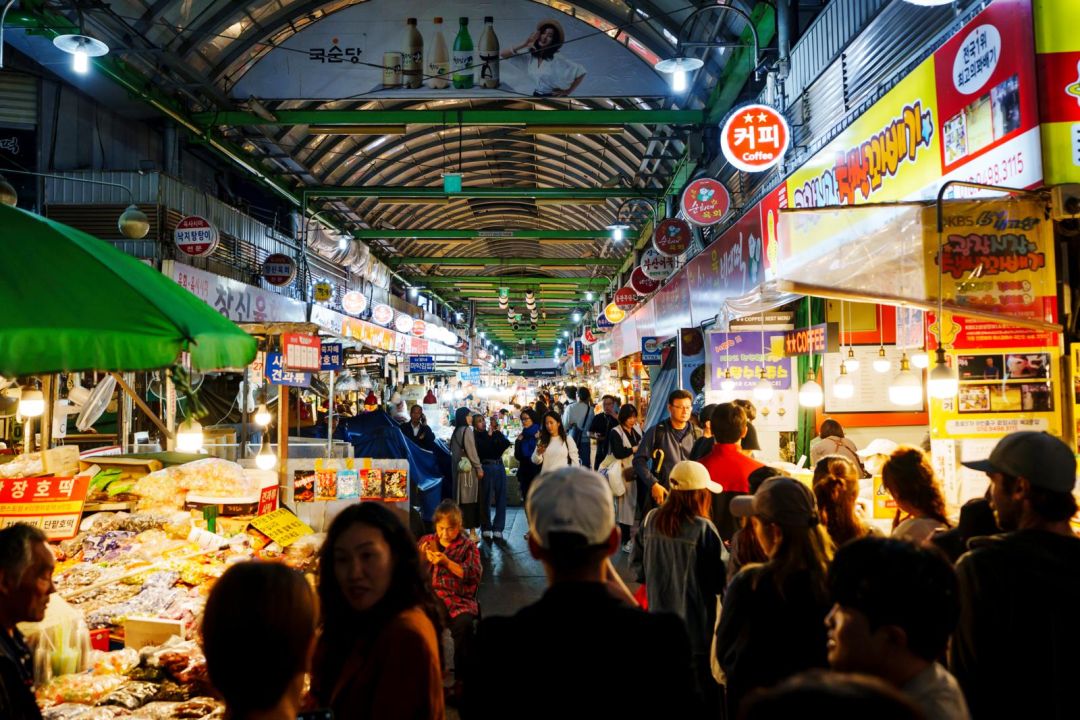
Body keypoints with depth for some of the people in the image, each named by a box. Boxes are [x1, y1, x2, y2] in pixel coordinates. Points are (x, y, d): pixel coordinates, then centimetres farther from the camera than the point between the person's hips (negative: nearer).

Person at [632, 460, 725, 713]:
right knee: (705, 688, 10)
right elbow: (720, 578, -12)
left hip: (660, 616, 5)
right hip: (696, 623, -5)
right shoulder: (703, 528, -20)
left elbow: (637, 562, 5)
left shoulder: (651, 520, -6)